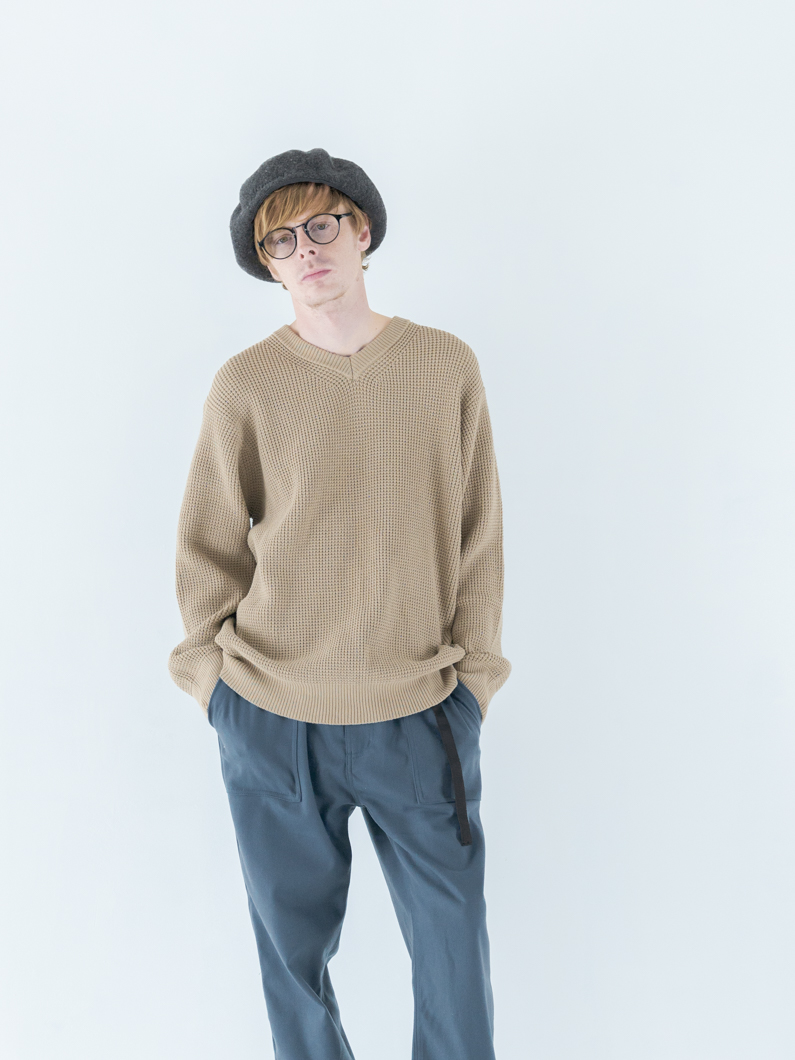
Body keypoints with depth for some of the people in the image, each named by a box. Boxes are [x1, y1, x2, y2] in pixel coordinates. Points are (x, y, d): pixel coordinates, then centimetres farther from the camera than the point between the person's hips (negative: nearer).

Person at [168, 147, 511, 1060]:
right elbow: (207, 544, 5)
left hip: (422, 716, 1)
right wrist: (213, 672, 2)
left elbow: (478, 536, 4)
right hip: (272, 719, 0)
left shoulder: (448, 367, 0)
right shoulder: (246, 385, -3)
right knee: (295, 938, 16)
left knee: (452, 936, 13)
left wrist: (474, 672, 3)